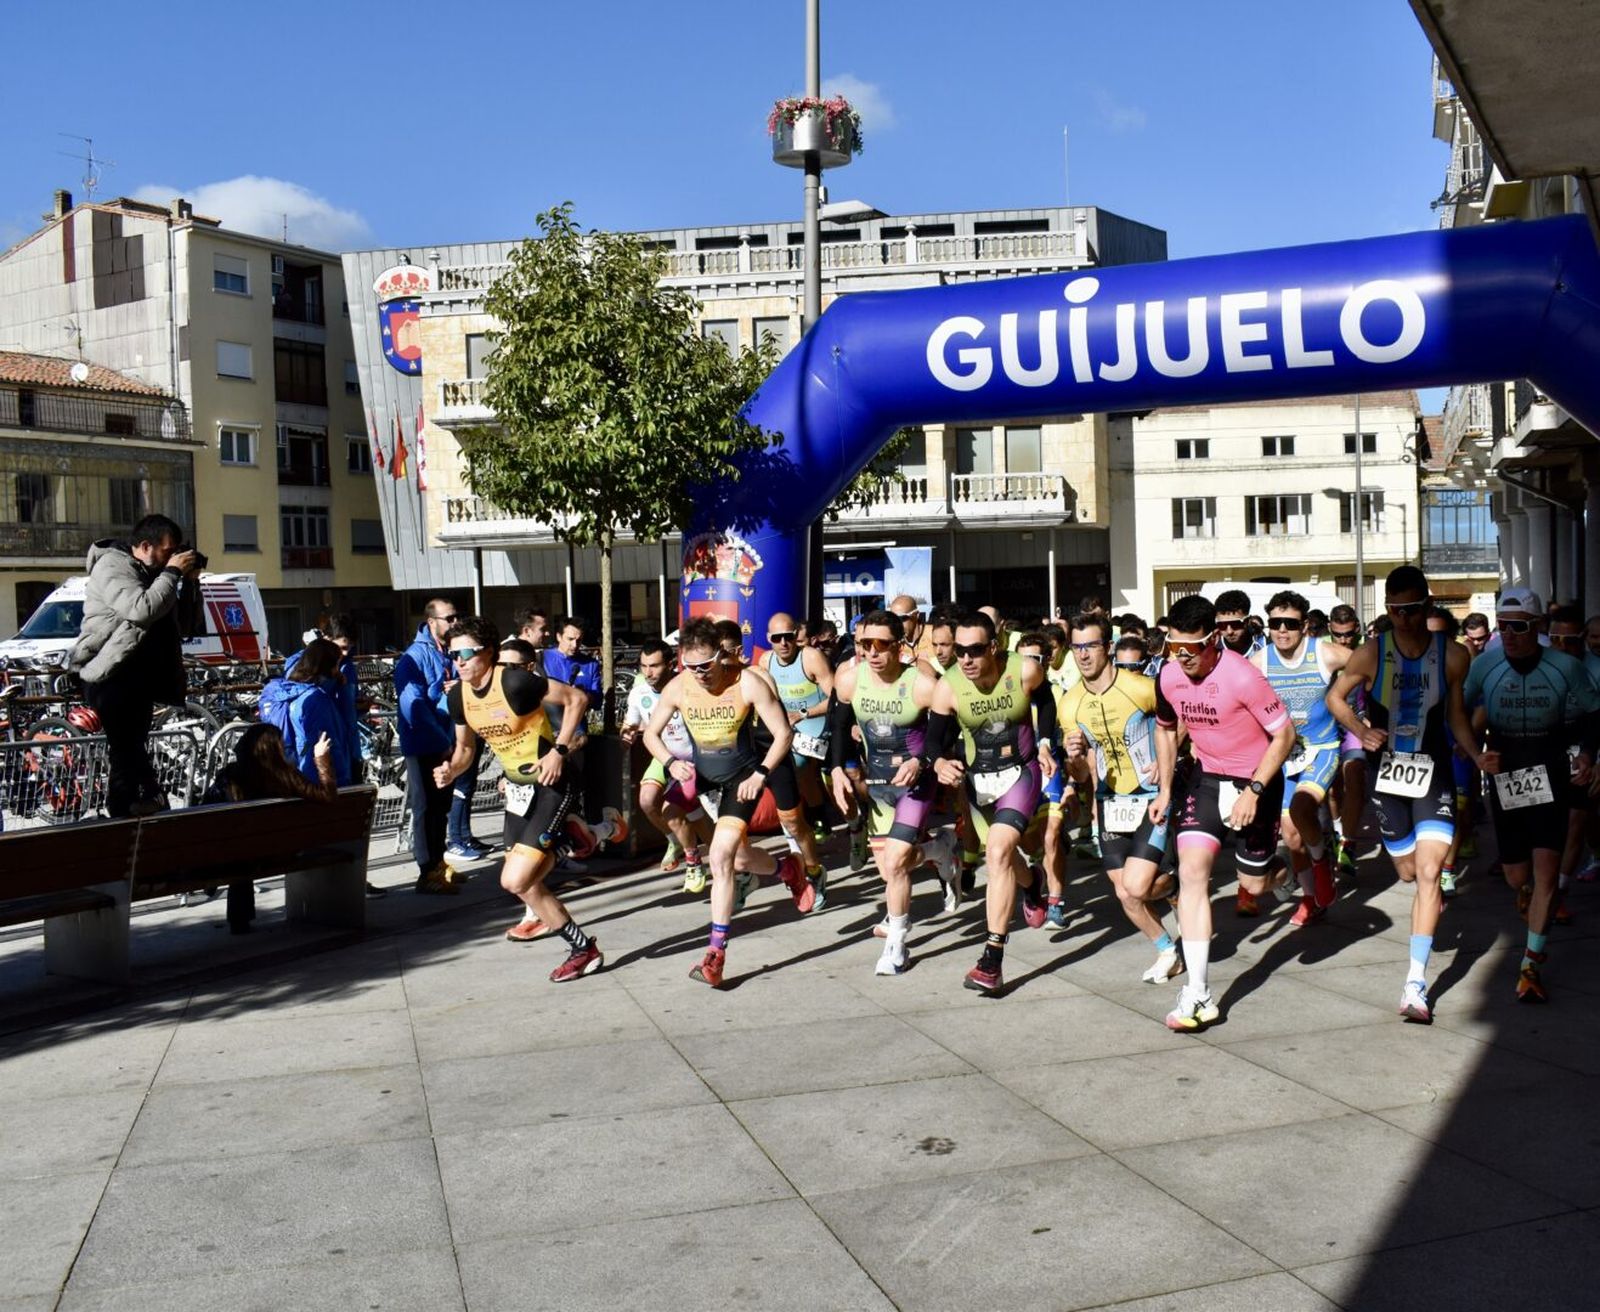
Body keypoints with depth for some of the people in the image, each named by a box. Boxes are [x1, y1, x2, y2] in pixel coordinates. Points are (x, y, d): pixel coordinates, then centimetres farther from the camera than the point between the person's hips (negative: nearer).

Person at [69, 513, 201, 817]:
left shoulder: (152, 575, 19)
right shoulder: (112, 565, -6)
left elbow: (185, 627, 18)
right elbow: (141, 609, -25)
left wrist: (190, 582, 7)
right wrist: (173, 573, -14)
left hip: (139, 681, 9)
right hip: (113, 678, -9)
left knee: (132, 755, 11)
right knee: (128, 757, -13)